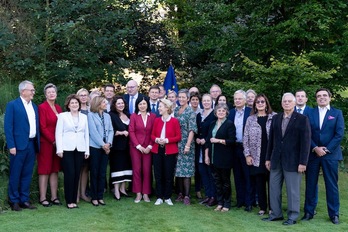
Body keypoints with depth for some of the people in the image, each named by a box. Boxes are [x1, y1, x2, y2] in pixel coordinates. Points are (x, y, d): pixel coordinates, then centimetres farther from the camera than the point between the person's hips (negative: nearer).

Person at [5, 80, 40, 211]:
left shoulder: (34, 106, 14)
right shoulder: (12, 105, -4)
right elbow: (8, 126, -8)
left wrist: (38, 143, 8)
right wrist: (11, 146, -14)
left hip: (32, 144, 6)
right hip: (19, 145, -6)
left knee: (27, 174, 10)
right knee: (15, 175, 3)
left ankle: (24, 200, 18)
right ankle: (14, 201, 12)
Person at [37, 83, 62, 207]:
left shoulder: (58, 108, 12)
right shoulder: (42, 107, -8)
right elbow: (42, 127, -12)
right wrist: (53, 141, -14)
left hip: (57, 143, 6)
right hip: (46, 143, -6)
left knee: (55, 170, 8)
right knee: (44, 170, -1)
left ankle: (54, 197, 14)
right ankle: (42, 198, 5)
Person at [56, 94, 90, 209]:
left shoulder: (84, 117, 14)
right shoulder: (63, 116, 5)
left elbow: (86, 134, 13)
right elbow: (58, 133, 1)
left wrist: (87, 150, 9)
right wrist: (59, 149, -7)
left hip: (80, 149, 3)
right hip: (67, 149, -3)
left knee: (77, 174, 3)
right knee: (69, 174, -6)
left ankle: (74, 200, 12)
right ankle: (69, 201, 4)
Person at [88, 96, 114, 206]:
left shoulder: (107, 116, 14)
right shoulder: (91, 115, -4)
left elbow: (111, 130, 8)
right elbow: (93, 131, -10)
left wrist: (108, 143, -7)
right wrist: (103, 145, -12)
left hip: (105, 148, 5)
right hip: (94, 147, -5)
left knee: (102, 173, 7)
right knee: (94, 173, 1)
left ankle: (100, 196, 14)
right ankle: (94, 197, 9)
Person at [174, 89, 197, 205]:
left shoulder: (190, 112, -6)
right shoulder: (176, 110, 12)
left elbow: (192, 130, -11)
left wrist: (188, 145, -18)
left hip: (186, 144, -6)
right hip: (176, 144, 6)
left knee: (186, 170, -5)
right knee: (178, 169, 8)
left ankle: (186, 196, -1)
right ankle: (180, 193, 17)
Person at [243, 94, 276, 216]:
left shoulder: (274, 117, 1)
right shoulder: (250, 119, 7)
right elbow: (246, 138, 7)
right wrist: (247, 155, 0)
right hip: (256, 157, 2)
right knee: (259, 183, 6)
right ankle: (262, 207, 18)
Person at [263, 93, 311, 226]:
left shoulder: (302, 119, -5)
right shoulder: (275, 118, 9)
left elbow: (305, 142, -9)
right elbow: (271, 139, 12)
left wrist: (303, 162, -13)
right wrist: (268, 158, 10)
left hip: (292, 161, -5)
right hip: (276, 160, 5)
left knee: (293, 190, 3)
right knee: (274, 188, 9)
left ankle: (292, 217, 14)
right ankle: (276, 213, 22)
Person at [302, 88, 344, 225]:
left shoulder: (337, 113, 5)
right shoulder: (310, 113, 8)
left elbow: (339, 134, -4)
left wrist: (327, 149, -11)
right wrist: (315, 148, -11)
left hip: (330, 154, -1)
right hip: (312, 153, 1)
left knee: (332, 185, 3)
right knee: (310, 184, 5)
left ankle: (334, 214, 11)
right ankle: (309, 212, 14)